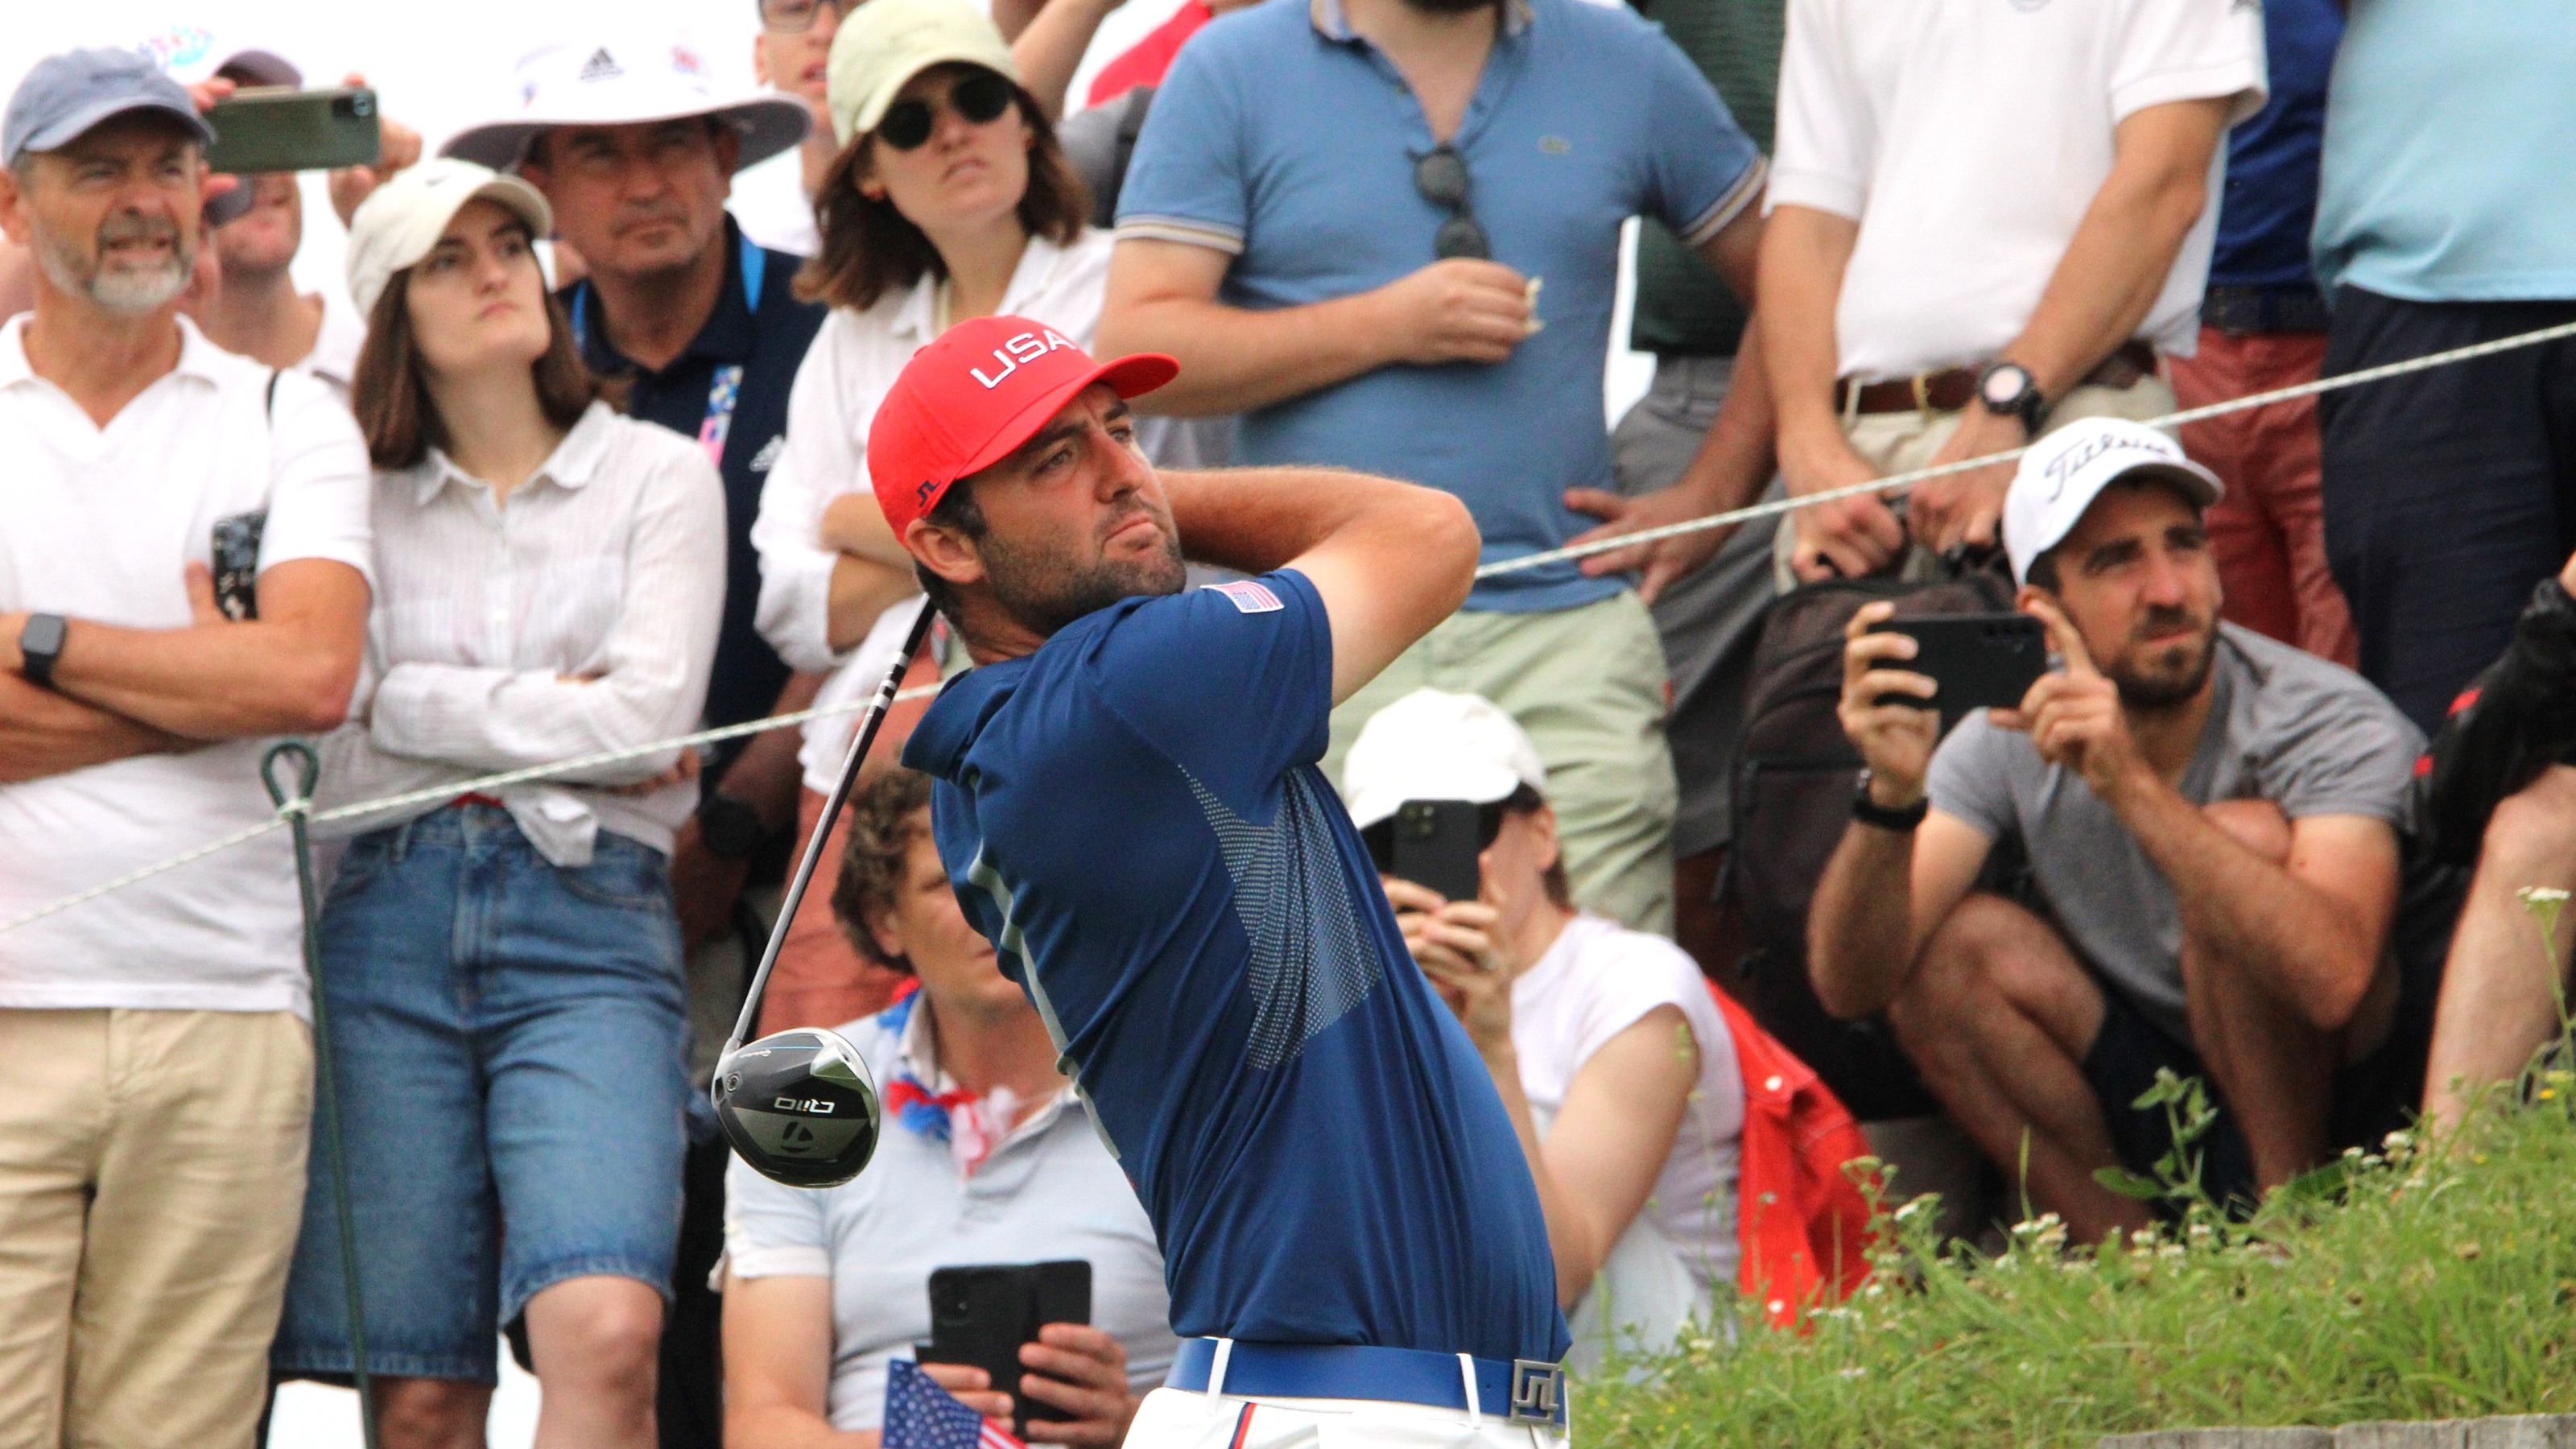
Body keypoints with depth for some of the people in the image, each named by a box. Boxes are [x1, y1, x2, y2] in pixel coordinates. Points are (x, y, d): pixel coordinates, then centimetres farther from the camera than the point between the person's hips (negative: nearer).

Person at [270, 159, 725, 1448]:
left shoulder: (657, 475, 12)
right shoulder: (361, 500, 16)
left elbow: (649, 713, -2)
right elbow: (311, 724, 4)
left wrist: (407, 703, 2)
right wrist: (550, 720, -2)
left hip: (588, 919, -1)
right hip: (389, 918, 2)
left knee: (607, 1337, -24)